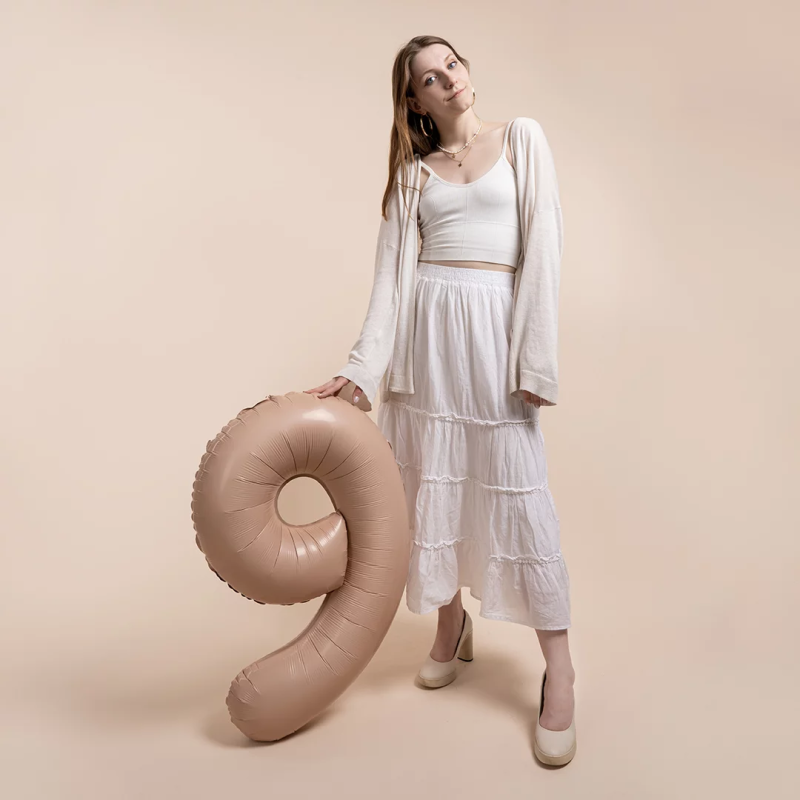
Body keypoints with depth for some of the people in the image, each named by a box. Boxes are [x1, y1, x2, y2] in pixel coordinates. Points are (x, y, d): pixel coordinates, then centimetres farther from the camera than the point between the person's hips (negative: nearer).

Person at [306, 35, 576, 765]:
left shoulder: (522, 139, 8)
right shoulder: (414, 171, 13)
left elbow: (543, 245, -1)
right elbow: (391, 272, 6)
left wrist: (535, 356, -10)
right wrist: (362, 367, -4)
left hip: (495, 323, -3)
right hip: (425, 327, 3)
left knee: (517, 484, -5)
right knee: (432, 477, 7)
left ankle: (559, 665, 7)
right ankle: (453, 622, 28)